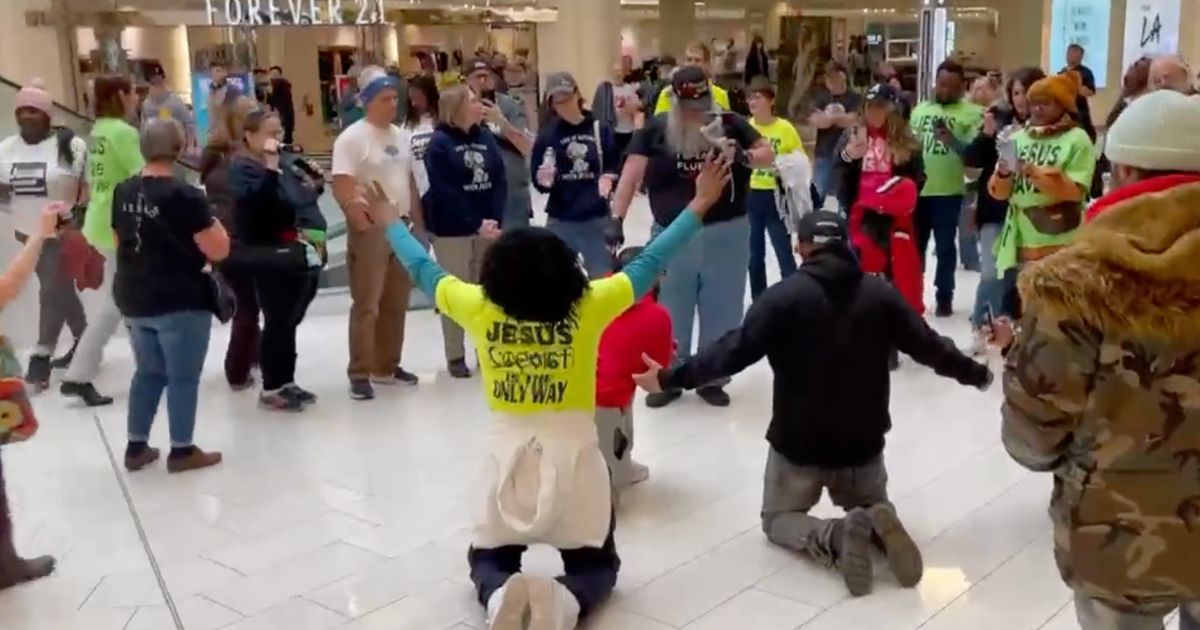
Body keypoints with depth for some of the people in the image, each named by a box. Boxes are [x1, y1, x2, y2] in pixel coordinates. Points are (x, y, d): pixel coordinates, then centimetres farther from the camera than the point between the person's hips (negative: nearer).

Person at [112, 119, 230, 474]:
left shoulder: (122, 192, 5)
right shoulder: (184, 195, -17)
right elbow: (219, 250, -16)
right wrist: (212, 224, 2)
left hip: (134, 299, 7)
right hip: (181, 301, -7)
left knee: (148, 372, 18)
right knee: (183, 376, 4)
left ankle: (136, 447, 23)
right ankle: (182, 451, 10)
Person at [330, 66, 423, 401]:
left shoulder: (400, 137, 12)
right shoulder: (352, 138, -10)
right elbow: (342, 188, -17)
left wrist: (419, 224, 15)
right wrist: (362, 222, -30)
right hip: (369, 230, -7)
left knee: (396, 304, 13)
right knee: (366, 305, -4)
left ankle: (387, 366, 24)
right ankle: (360, 374, 3)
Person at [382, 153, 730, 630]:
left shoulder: (481, 308, -9)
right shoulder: (587, 308, -12)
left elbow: (422, 268, 7)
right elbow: (649, 263, -4)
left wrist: (391, 222, 24)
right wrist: (698, 208, 5)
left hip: (508, 454, 1)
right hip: (573, 455, -1)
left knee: (488, 560, 22)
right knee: (596, 564, 18)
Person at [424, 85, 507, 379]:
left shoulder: (486, 137, 7)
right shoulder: (439, 143, -9)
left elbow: (500, 180, 1)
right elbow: (444, 192, -16)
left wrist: (495, 219, -12)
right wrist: (475, 224, -19)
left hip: (488, 227, 5)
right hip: (452, 230, -5)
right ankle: (455, 356, 12)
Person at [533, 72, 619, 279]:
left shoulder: (600, 130, 0)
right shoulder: (547, 135, -1)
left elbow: (615, 167, 4)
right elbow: (538, 182, -1)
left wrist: (609, 178, -16)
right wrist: (543, 180, -22)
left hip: (596, 218, 0)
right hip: (560, 221, 0)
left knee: (603, 278, 10)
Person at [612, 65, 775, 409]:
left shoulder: (730, 122, -3)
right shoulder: (655, 129, -4)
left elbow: (769, 154, 0)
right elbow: (631, 174, -7)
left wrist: (744, 156, -22)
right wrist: (617, 218, -16)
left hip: (726, 233, 0)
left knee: (721, 310, 11)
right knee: (669, 312, 11)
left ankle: (712, 379, 27)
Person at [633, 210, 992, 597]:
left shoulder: (784, 296, -12)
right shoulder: (880, 294, -3)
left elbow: (735, 351, -15)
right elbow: (929, 346, 3)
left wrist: (670, 378, -6)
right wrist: (976, 373, 21)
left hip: (798, 442, -3)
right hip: (863, 442, 3)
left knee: (777, 520, 19)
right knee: (873, 506, 30)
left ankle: (834, 535, -15)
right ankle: (876, 525, -10)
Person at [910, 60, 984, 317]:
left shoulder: (971, 113, -3)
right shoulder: (920, 109, 11)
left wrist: (952, 140, -24)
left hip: (948, 192, -4)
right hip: (917, 188, 4)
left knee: (945, 246, 5)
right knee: (915, 244, 12)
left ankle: (944, 296, 16)